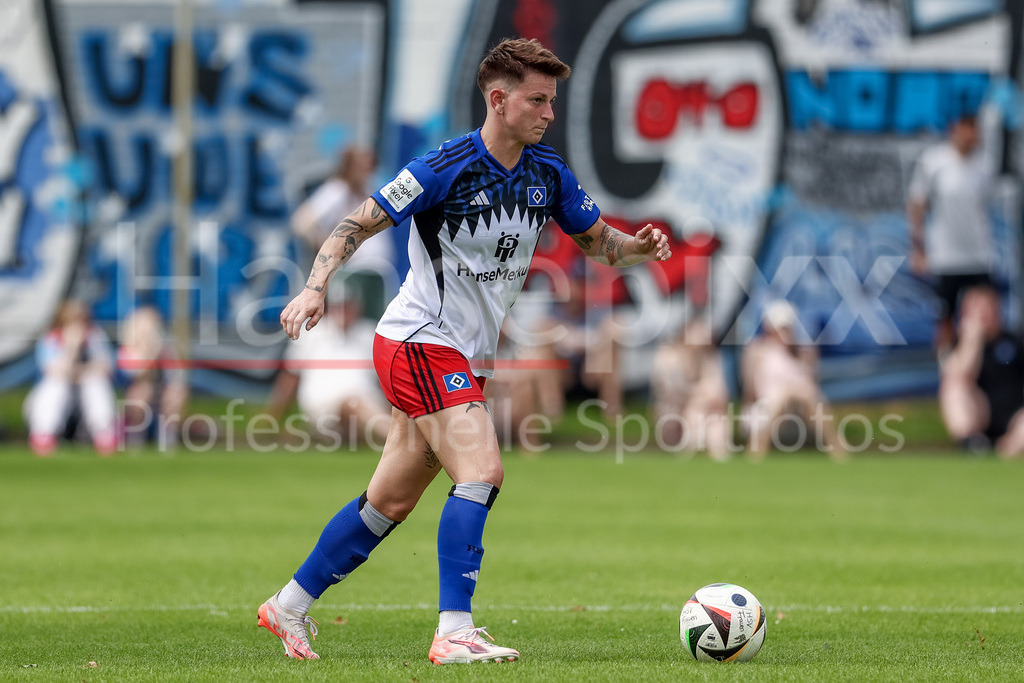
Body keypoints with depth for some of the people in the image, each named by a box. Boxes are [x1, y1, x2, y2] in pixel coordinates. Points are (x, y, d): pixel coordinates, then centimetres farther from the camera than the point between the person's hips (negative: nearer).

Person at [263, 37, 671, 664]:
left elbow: (597, 240, 14)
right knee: (482, 473, -22)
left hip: (467, 357, 8)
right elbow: (359, 225, -12)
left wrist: (637, 246, -8)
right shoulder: (447, 167, -16)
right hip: (419, 344, -8)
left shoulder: (547, 173, 4)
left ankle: (289, 607, 25)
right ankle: (455, 633, -23)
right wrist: (316, 287, -25)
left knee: (391, 502, 13)